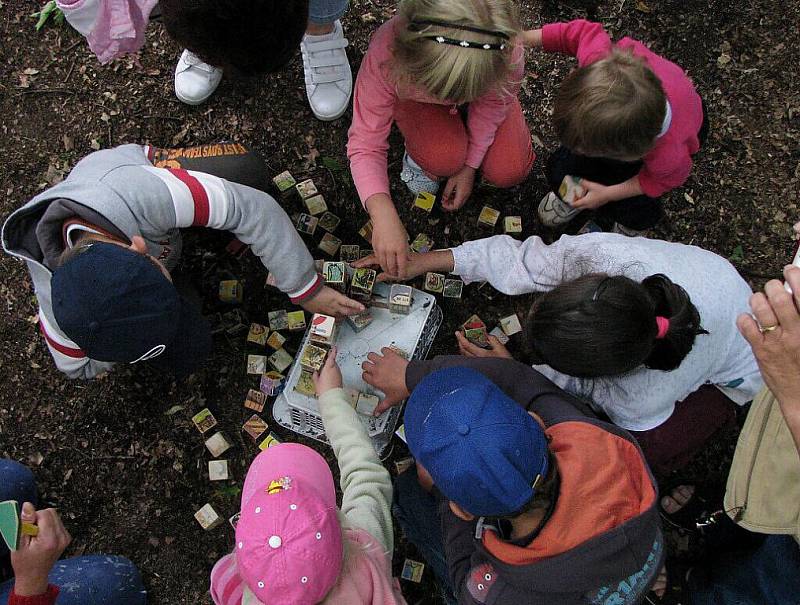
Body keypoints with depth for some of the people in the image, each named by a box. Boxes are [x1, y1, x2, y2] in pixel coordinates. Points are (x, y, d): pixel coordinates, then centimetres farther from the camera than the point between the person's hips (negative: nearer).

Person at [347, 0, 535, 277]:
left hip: (480, 91, 2)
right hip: (414, 98, -1)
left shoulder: (508, 56, -41)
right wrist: (384, 215, -51)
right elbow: (365, 144, -38)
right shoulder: (385, 55, -44)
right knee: (443, 158, -30)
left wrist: (470, 166, -15)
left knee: (509, 170, -14)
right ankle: (419, 153, 6)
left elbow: (493, 103, -18)